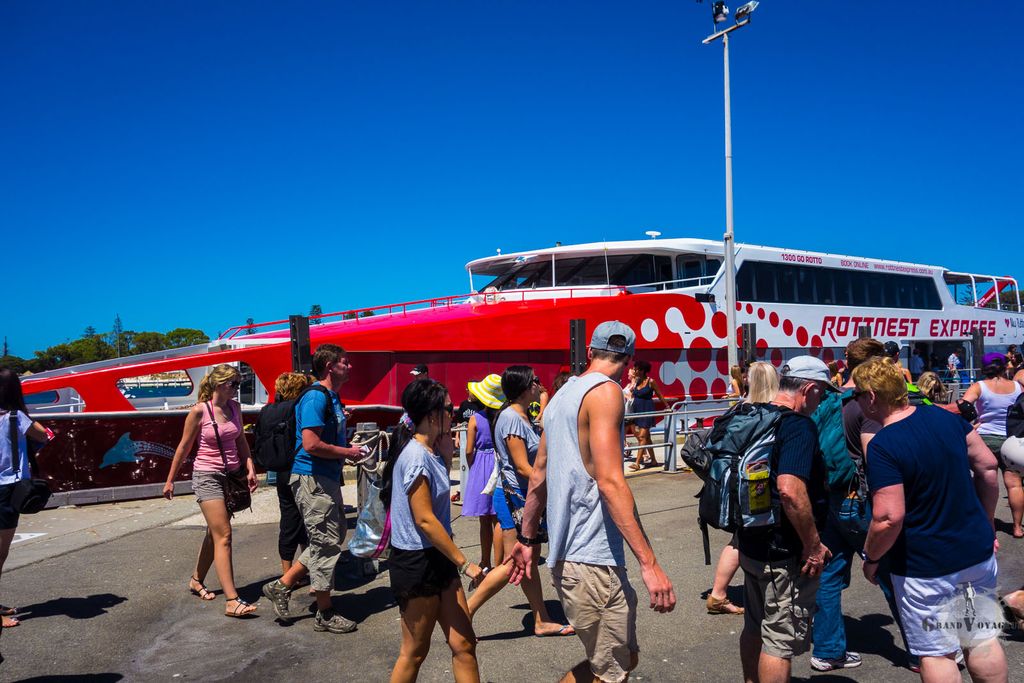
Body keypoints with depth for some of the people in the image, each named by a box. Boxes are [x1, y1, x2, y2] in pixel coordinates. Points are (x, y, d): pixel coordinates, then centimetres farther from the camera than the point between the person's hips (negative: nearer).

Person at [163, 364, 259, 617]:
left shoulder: (234, 407, 4)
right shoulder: (199, 411, -12)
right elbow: (184, 447, -4)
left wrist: (249, 468, 5)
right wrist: (170, 480, 3)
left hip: (232, 475, 6)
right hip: (207, 476, -6)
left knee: (214, 533, 17)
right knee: (223, 535, -13)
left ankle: (197, 581, 37)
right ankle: (232, 601, -14)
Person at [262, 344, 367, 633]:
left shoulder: (332, 397, 14)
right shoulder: (316, 397, -18)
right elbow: (311, 444, -26)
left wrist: (348, 447, 8)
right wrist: (348, 453, -15)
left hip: (326, 478, 10)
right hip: (312, 479, -10)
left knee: (333, 538, 17)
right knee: (326, 544, -1)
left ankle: (282, 585, 26)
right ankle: (325, 614, 13)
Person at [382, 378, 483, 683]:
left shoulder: (429, 451, 7)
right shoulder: (415, 455, -21)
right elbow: (425, 520, -23)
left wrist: (447, 453, 6)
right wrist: (464, 563, -18)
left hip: (438, 558, 9)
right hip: (416, 563, -9)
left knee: (464, 644, 10)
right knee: (415, 651, 9)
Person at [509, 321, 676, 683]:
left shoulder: (562, 395, 15)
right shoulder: (606, 391, -12)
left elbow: (538, 477, 19)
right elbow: (610, 482, -22)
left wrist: (528, 539, 26)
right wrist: (649, 563, -22)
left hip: (566, 556, 9)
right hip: (593, 561, -9)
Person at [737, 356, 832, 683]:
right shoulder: (799, 425, -20)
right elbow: (789, 488, -32)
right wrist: (814, 545, -23)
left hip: (752, 542, 9)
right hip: (785, 552, -9)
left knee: (754, 629, 22)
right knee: (780, 641, 3)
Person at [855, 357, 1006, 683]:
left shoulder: (882, 446, -24)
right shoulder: (944, 417, -2)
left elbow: (890, 518, -27)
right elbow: (987, 466, 6)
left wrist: (870, 558, -10)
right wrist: (986, 524, 17)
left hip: (926, 566, -7)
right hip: (978, 550, 7)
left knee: (936, 652, 9)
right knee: (983, 639, 21)